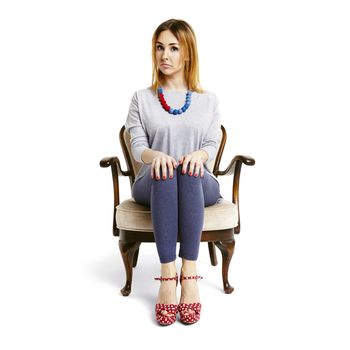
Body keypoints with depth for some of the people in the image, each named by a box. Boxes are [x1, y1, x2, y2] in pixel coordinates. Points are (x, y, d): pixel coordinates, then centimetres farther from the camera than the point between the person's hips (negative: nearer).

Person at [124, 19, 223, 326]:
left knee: (189, 170, -36)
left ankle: (189, 272, -39)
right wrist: (155, 155, -25)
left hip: (199, 185, 0)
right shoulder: (141, 99, 11)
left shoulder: (209, 100, 13)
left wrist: (198, 154, -23)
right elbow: (137, 146, 0)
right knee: (164, 172, -36)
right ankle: (168, 274, -40)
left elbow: (213, 145, 2)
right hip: (153, 185, 0)